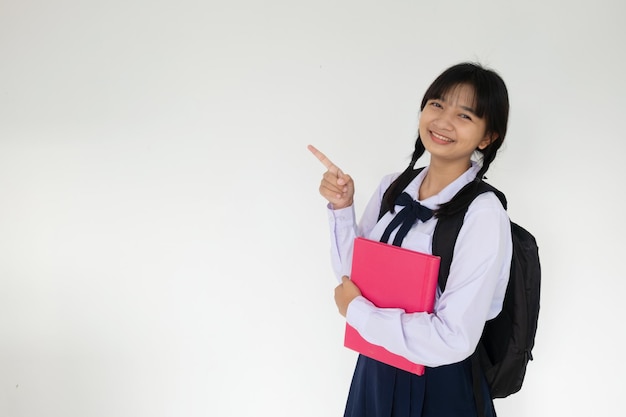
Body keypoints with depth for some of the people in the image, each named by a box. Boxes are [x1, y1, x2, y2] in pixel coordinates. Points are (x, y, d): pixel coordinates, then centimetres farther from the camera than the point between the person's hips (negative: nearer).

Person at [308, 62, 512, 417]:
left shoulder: (483, 214, -23)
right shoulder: (394, 188, -4)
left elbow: (455, 340, -26)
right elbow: (353, 275, 2)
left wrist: (357, 310, -17)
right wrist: (342, 209, -11)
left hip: (439, 386, -5)